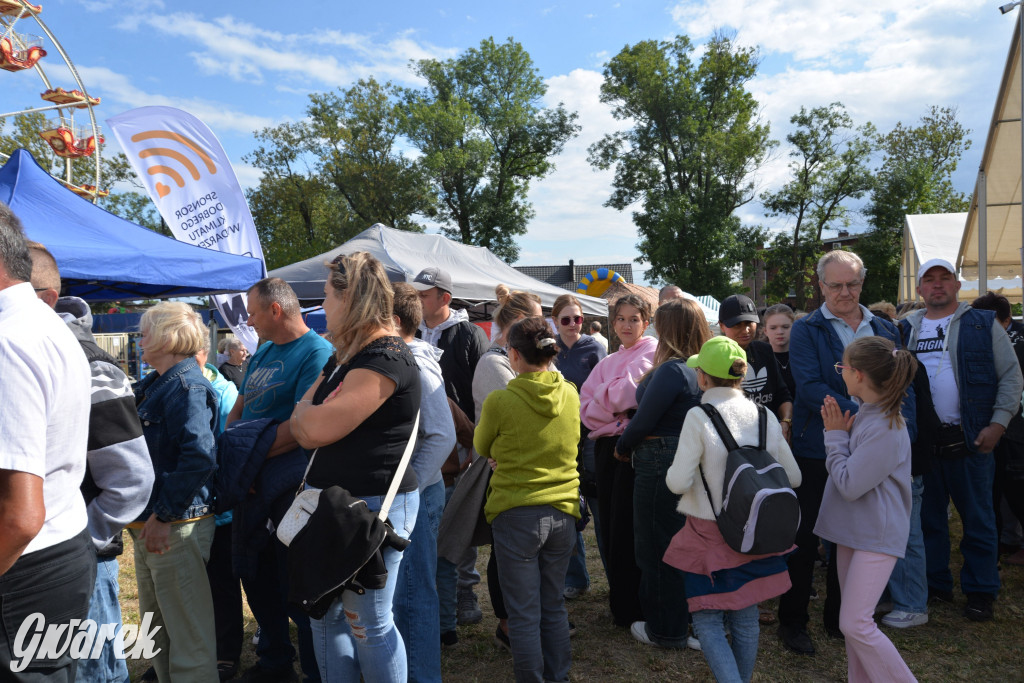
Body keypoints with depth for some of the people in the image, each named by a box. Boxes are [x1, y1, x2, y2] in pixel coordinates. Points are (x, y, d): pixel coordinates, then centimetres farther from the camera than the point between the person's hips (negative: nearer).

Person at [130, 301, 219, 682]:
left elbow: (199, 456, -29)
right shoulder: (153, 385, 14)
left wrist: (163, 516, -25)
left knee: (188, 634, 1)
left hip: (177, 527, -10)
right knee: (157, 627, 23)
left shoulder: (186, 386, -17)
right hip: (149, 525, 10)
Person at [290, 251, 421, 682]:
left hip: (375, 504, -9)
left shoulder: (386, 357, -18)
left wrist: (306, 413, 0)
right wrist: (311, 415, -8)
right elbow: (303, 429, 13)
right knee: (325, 614, 16)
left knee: (368, 621, 4)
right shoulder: (343, 356, 14)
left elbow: (318, 429, -21)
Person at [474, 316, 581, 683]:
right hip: (563, 512, 5)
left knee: (524, 613, 8)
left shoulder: (500, 401, -14)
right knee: (554, 607, 19)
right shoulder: (570, 395, -1)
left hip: (516, 513, -5)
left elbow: (482, 448, 4)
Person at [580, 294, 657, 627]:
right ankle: (620, 601, 25)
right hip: (606, 446, 7)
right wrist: (614, 410, -9)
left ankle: (630, 609, 9)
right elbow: (586, 408, 8)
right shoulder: (607, 362, 18)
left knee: (627, 529, -4)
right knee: (609, 527, 11)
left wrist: (602, 399, 0)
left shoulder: (652, 351, -1)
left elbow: (629, 392, -16)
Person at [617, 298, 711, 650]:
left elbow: (643, 421, -18)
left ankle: (666, 630, 21)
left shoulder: (671, 370, -21)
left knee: (658, 548, 7)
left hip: (661, 465, -8)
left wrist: (623, 447, -1)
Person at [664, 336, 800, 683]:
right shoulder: (765, 416, -2)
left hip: (709, 534, -5)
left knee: (708, 621, 5)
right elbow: (793, 477, 4)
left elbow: (678, 482, -17)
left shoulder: (699, 417, -16)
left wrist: (673, 470, 5)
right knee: (746, 616, 18)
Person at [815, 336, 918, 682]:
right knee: (853, 618, 17)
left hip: (877, 536, -9)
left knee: (855, 623, -8)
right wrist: (838, 433, 0)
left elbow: (849, 485, -22)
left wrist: (835, 436, -14)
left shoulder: (883, 428, -25)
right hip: (855, 529, 9)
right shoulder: (865, 414, 5)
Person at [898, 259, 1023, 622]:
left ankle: (980, 592, 18)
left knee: (977, 518, 5)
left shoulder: (983, 324, 1)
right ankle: (935, 584, 26)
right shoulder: (906, 329, 9)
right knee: (928, 516, 12)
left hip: (970, 440, -3)